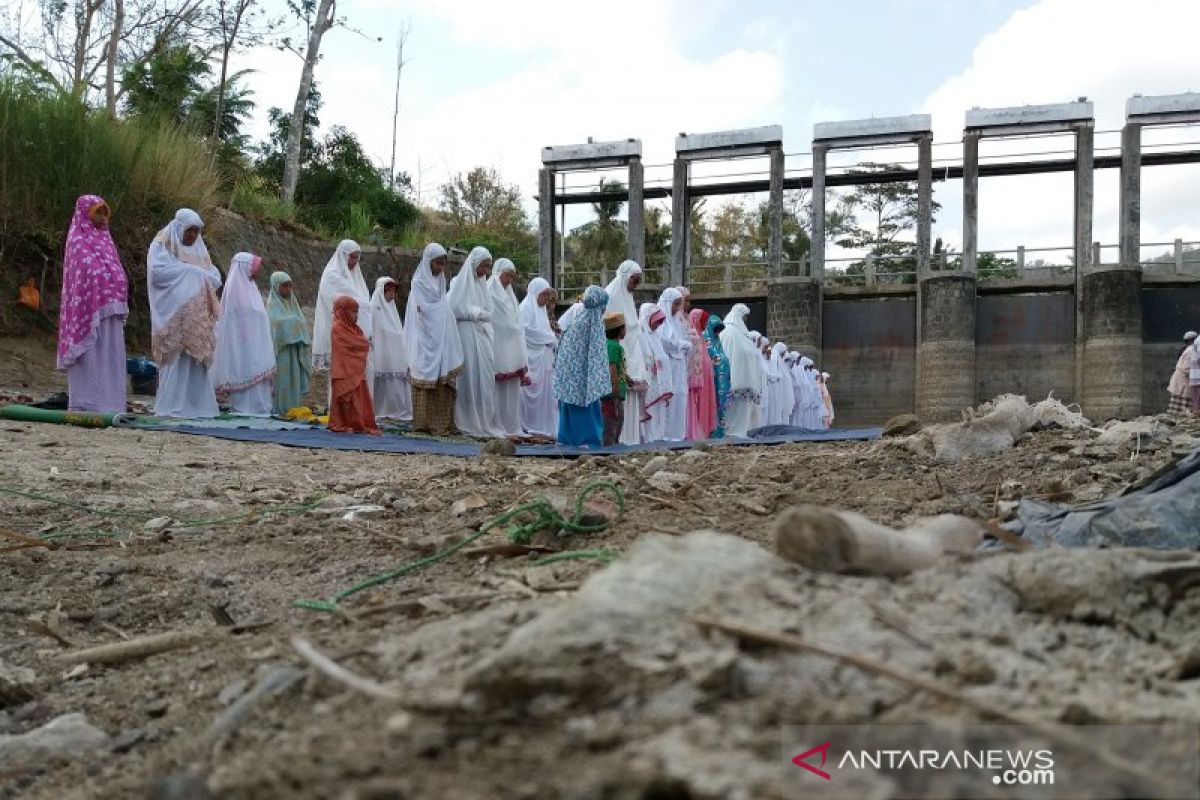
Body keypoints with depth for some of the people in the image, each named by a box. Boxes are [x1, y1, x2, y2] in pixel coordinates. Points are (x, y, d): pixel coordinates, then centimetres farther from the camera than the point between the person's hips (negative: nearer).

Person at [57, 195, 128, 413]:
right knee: (90, 357, -8)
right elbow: (87, 273, -13)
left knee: (110, 358, 5)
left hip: (110, 310, 8)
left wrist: (119, 309, 13)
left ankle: (108, 405, 6)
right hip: (91, 309, -8)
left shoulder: (104, 240, 20)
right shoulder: (77, 241, -2)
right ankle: (87, 406, -6)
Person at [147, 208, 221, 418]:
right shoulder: (161, 246, 4)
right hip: (174, 315, -5)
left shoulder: (199, 250, 20)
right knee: (177, 359, -10)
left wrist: (201, 275, -5)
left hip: (198, 318, 6)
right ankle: (171, 406, -8)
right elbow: (156, 270, -14)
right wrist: (189, 270, -9)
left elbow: (216, 278, 16)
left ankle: (197, 405, 2)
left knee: (198, 359, 1)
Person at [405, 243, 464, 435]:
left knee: (444, 381, 1)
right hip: (426, 341, -6)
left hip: (442, 341, 6)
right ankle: (424, 423, -2)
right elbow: (422, 311, -12)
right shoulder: (418, 283, -3)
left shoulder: (440, 283, 17)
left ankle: (442, 423, 2)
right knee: (427, 380, -6)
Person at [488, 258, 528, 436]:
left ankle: (512, 426, 9)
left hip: (511, 352, 8)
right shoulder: (490, 293, -5)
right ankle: (497, 426, -4)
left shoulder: (509, 296, 19)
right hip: (497, 349, -8)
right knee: (498, 387, -7)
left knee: (512, 387, 6)